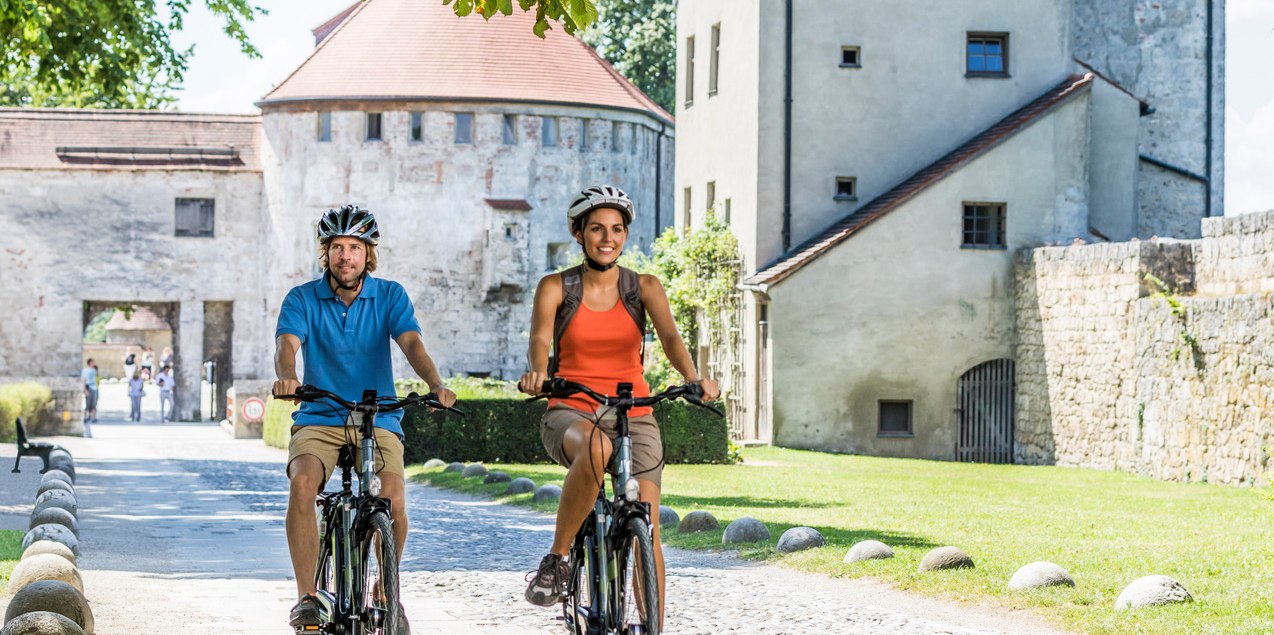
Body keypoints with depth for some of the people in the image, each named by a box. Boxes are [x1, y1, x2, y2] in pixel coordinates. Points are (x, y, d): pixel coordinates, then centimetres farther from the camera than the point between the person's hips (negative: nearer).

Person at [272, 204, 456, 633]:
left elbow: (411, 343, -13)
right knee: (302, 484, -30)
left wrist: (435, 384, -33)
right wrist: (286, 376, -41)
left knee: (393, 499, -23)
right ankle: (306, 595, -22)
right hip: (318, 420, 0)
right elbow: (288, 344, -17)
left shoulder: (390, 296, 2)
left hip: (378, 421, 0)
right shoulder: (302, 299, 0)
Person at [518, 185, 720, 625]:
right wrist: (537, 373, -42)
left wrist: (693, 378, -34)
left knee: (646, 531, -13)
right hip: (570, 413, -2)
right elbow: (540, 337, -18)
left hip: (634, 416, 2)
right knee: (596, 447, -39)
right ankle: (557, 560, -22)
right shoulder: (555, 287, 0)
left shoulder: (644, 287, 4)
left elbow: (670, 337, -13)